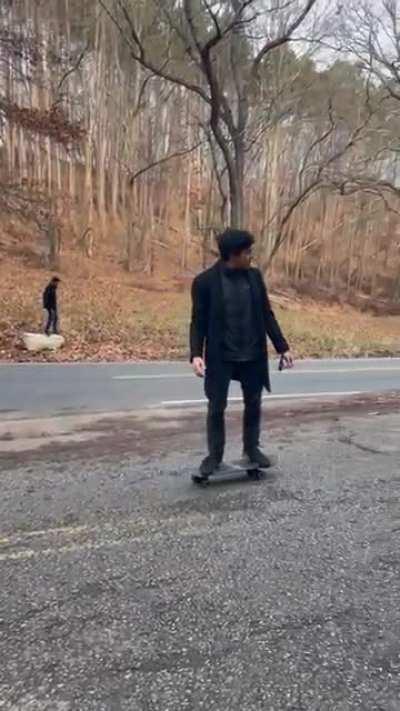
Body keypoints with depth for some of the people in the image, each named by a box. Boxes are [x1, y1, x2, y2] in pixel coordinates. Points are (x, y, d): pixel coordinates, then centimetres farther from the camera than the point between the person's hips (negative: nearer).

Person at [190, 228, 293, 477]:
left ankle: (252, 448, 32)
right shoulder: (205, 281, -11)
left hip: (252, 355, 4)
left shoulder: (254, 276, 1)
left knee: (254, 404, 13)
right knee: (217, 407, 5)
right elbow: (199, 321, -8)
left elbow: (267, 314, 6)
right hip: (220, 356, -4)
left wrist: (283, 346, 4)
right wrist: (196, 354, -20)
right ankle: (215, 455, 21)